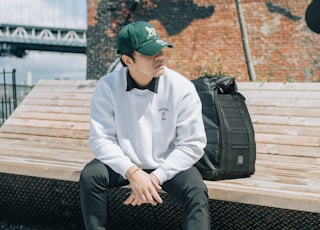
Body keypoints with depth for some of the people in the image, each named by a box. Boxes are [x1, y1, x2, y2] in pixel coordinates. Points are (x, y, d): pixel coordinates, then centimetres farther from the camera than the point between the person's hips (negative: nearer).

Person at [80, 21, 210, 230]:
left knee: (196, 191, -27)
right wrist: (132, 172, -28)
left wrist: (156, 177, -21)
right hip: (124, 164, 1)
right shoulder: (108, 87, -15)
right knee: (90, 176, -25)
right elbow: (101, 139, -15)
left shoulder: (182, 88, -17)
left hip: (168, 165, -1)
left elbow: (193, 144, -14)